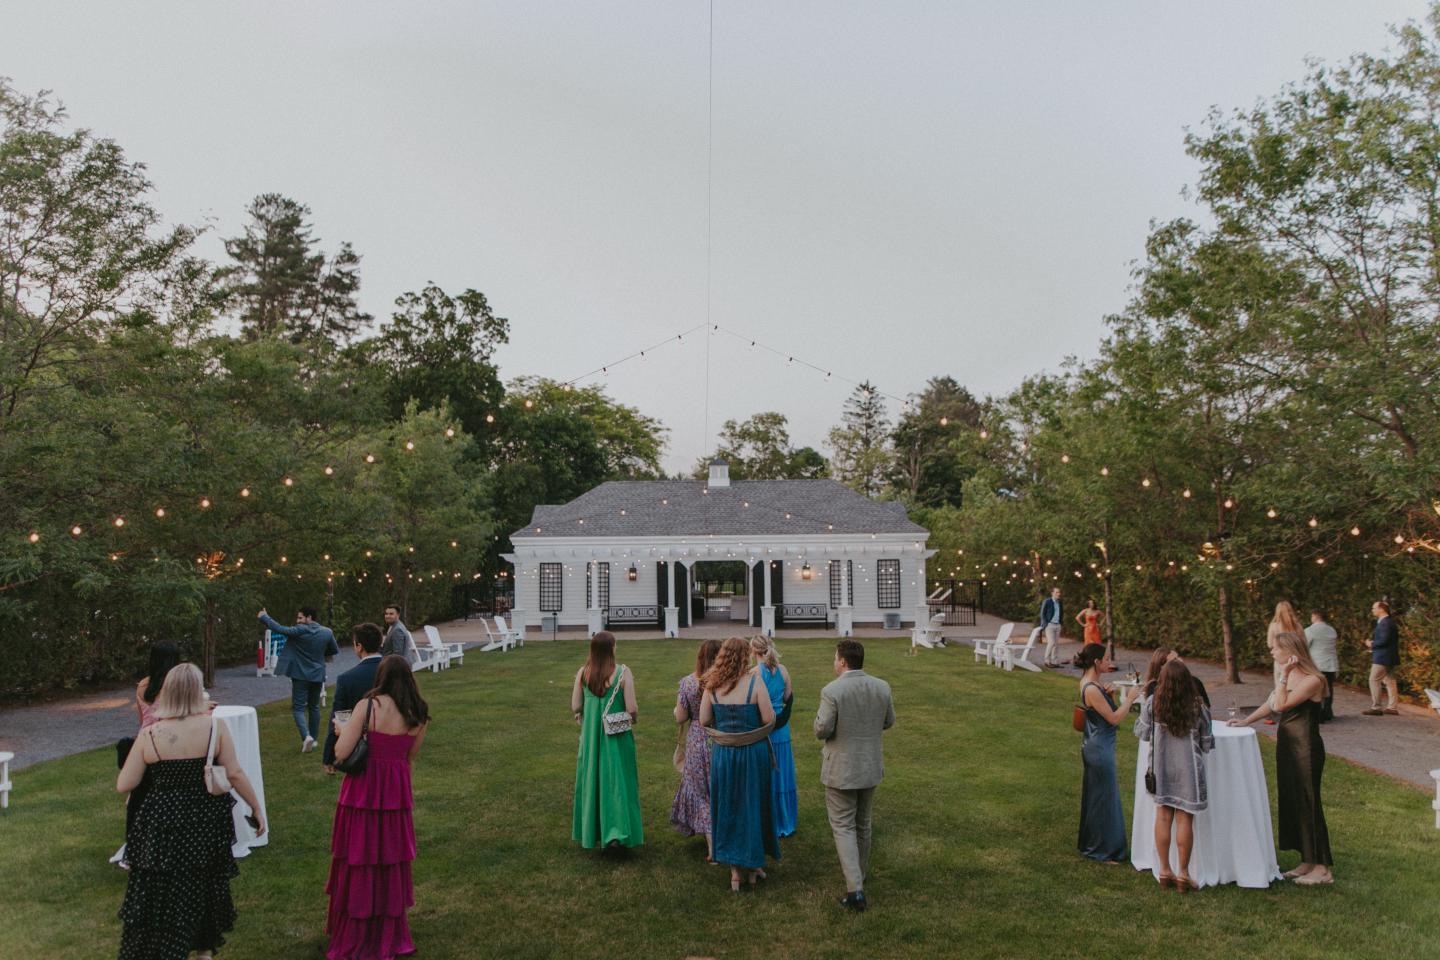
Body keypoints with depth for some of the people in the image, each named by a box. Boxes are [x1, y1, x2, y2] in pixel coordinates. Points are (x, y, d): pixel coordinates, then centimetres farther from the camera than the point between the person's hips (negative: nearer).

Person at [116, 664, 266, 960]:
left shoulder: (150, 734, -10)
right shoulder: (214, 726, -11)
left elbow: (123, 786, -4)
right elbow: (235, 774, -10)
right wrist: (257, 808, 2)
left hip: (162, 826, -1)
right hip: (205, 823, 1)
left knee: (160, 895, 14)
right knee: (204, 886, 23)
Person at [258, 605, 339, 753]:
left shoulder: (299, 631, -15)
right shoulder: (327, 632, -2)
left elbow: (280, 629, -17)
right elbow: (333, 651, 10)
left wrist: (264, 617, -4)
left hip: (300, 675, -4)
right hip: (317, 676, 4)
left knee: (299, 707, 0)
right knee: (314, 707, 16)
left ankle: (306, 736, -19)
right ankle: (313, 739, 20)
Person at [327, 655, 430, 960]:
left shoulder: (368, 706, -13)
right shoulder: (419, 714, 0)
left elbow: (341, 753, -14)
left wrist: (341, 730, 5)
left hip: (363, 792, -3)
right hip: (396, 794, 4)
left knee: (358, 866, 10)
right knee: (391, 865, 17)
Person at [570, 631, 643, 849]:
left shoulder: (582, 673, -6)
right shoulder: (623, 673, -15)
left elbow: (575, 707, -3)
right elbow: (632, 709, -15)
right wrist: (634, 717, 7)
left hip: (590, 735, 3)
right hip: (616, 737, -3)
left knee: (591, 779, 16)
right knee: (617, 779, 8)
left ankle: (589, 831, 28)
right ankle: (616, 831, 1)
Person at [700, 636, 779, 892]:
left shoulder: (712, 686, -4)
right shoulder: (755, 682, -13)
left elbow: (704, 721, -1)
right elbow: (769, 719, -14)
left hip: (722, 754, 2)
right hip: (753, 753, -2)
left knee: (727, 808, 14)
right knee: (753, 807, 14)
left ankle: (735, 871, 20)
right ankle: (753, 865, 26)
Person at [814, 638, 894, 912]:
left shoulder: (832, 691, -22)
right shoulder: (882, 687, -6)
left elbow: (822, 731, -18)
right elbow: (888, 722, 6)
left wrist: (820, 714, 1)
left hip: (841, 769, -5)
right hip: (871, 766, 5)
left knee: (843, 827, 3)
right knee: (863, 823, 22)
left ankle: (855, 888, -4)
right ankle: (859, 871, 39)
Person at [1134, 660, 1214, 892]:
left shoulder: (1152, 704, -11)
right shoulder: (1198, 708, -10)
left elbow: (1142, 733, 1)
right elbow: (1207, 744, 0)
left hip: (1160, 768, 1)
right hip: (1187, 769, -1)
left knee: (1163, 817, 10)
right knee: (1184, 820, 5)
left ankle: (1164, 871, 18)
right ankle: (1183, 874, 12)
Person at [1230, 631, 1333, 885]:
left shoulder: (1312, 680, -17)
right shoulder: (1289, 676, 10)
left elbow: (1280, 705, -24)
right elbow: (1271, 703, 20)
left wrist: (1283, 675, -22)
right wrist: (1246, 721, 19)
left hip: (1306, 749, -9)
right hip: (1287, 746, 9)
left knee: (1308, 804, -2)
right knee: (1291, 802, 12)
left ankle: (1322, 868, 8)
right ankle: (1307, 862, 22)